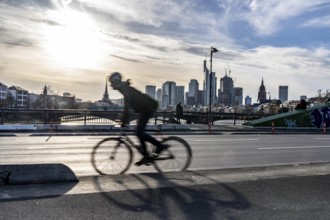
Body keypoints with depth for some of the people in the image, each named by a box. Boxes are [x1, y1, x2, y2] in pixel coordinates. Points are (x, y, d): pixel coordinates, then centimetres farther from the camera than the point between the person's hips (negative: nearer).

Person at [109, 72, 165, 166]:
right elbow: (127, 105, 24)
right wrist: (123, 119, 26)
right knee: (140, 132, 8)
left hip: (148, 108, -10)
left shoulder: (126, 89, -16)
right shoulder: (125, 89, 16)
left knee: (139, 132, -15)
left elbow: (127, 106, -26)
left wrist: (124, 120, -25)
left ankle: (159, 145, -4)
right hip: (146, 108, 10)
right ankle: (146, 156, 13)